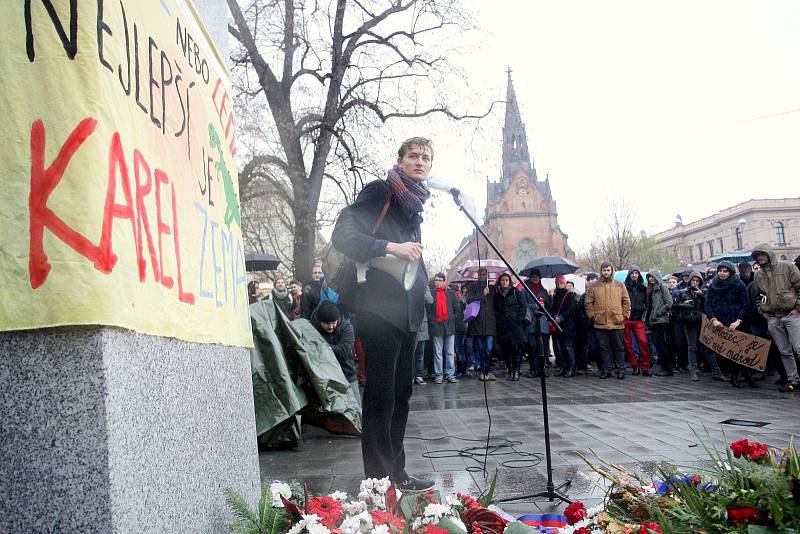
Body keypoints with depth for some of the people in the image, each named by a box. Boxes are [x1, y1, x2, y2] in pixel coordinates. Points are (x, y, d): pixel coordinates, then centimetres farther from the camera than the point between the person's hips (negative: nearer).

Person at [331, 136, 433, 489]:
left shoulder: (414, 206, 20)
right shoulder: (379, 192, -5)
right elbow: (342, 235, -17)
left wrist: (423, 284, 18)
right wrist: (391, 247, -25)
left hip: (407, 311, 9)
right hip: (380, 310, -9)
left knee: (401, 393, 13)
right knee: (380, 396, -5)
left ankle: (395, 473, 24)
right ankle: (378, 480, 3)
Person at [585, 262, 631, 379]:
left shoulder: (620, 285, 7)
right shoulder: (594, 286, 6)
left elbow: (626, 302, 9)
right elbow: (589, 303, 7)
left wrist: (625, 315, 1)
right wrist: (592, 316, 0)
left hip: (617, 323, 0)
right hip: (600, 323, 0)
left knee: (618, 347, 4)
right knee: (604, 348, 6)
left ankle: (620, 370, 11)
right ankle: (606, 370, 13)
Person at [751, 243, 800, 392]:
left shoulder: (787, 267, -1)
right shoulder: (758, 275, 12)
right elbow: (758, 296, 22)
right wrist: (762, 311, 10)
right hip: (772, 319, 4)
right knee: (784, 352, 7)